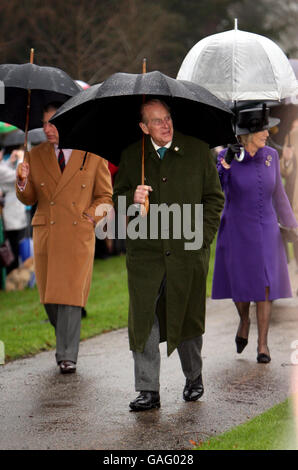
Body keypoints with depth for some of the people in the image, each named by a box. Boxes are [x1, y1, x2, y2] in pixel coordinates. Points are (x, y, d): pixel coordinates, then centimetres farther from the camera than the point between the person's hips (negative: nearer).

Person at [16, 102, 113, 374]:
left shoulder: (93, 155, 4)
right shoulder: (36, 155, 10)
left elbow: (105, 195, 10)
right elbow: (29, 199, 12)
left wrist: (90, 217, -6)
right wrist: (23, 181, -8)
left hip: (79, 235, -3)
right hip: (45, 235, 3)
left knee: (70, 295, -9)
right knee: (49, 298, 5)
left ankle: (67, 356, -4)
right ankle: (66, 342, 28)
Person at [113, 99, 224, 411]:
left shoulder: (197, 151, 4)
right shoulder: (131, 157, 6)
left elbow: (214, 197, 8)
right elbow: (117, 198, 13)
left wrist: (204, 234, -3)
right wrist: (132, 198, -10)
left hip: (187, 249, 0)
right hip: (145, 251, 1)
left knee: (187, 317, 10)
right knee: (143, 318, -6)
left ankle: (193, 379, 31)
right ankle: (148, 390, -1)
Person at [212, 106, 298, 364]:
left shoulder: (270, 156, -1)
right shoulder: (225, 156, -11)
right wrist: (225, 164, -33)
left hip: (265, 231, 2)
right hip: (236, 231, -1)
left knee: (264, 286, -4)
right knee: (239, 284, 9)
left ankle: (263, 344, 3)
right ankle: (244, 320, 40)